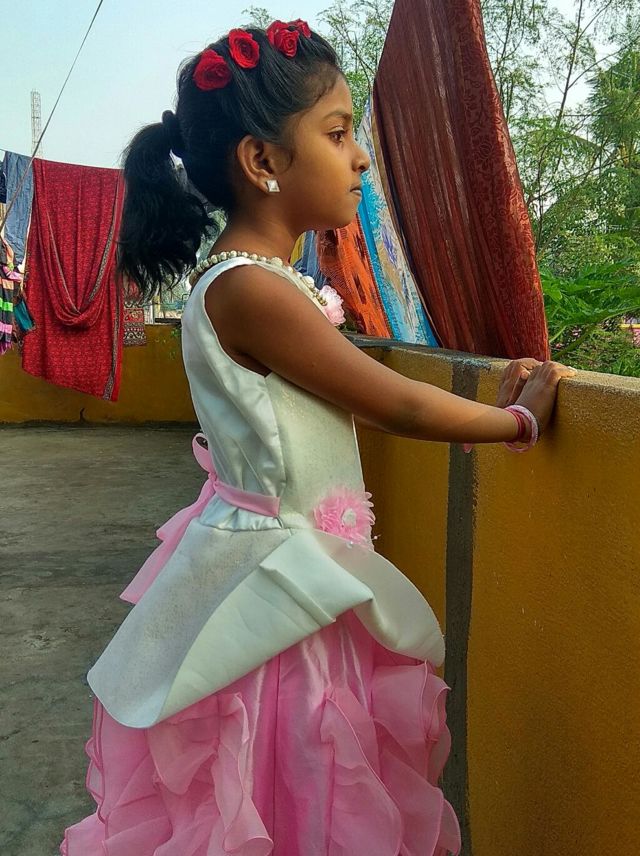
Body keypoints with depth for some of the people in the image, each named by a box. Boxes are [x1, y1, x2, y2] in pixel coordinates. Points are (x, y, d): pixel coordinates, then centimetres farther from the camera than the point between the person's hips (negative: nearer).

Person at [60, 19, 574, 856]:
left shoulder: (262, 278, 7)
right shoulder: (250, 290, -23)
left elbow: (364, 395, 12)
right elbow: (397, 407, -20)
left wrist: (486, 405, 12)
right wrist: (519, 419, -6)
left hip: (287, 558, 9)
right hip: (275, 571, -9)